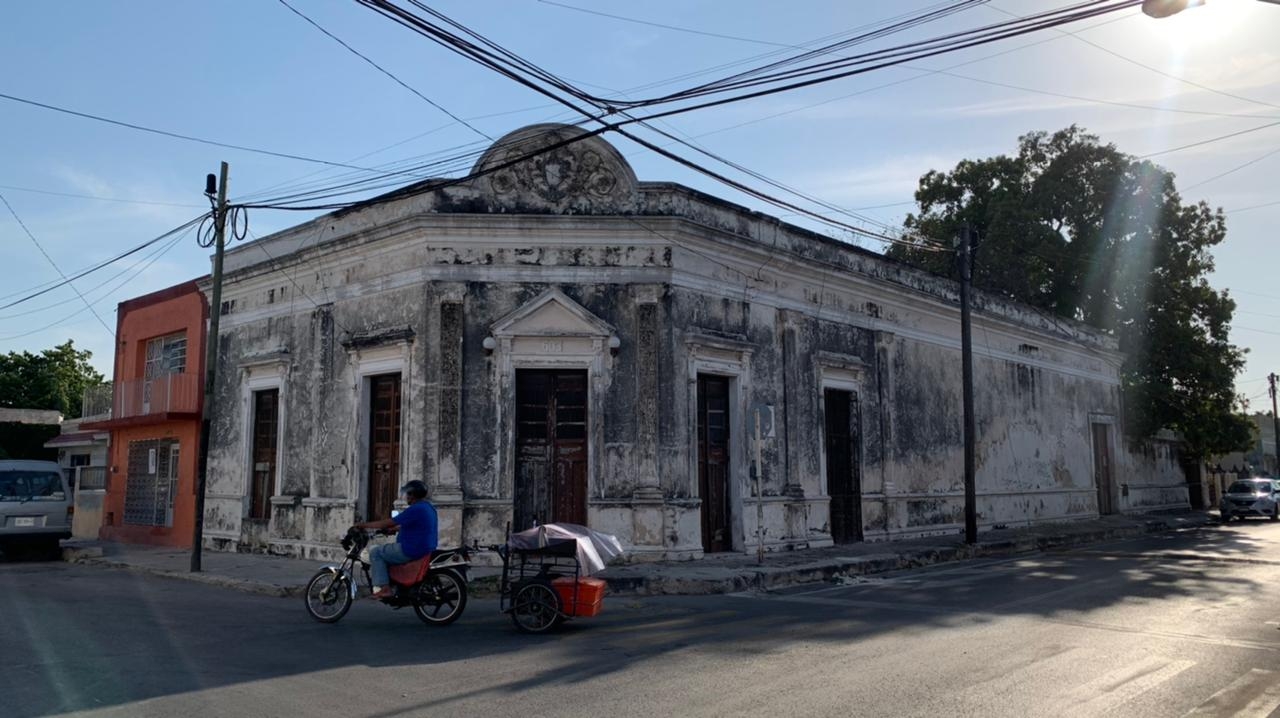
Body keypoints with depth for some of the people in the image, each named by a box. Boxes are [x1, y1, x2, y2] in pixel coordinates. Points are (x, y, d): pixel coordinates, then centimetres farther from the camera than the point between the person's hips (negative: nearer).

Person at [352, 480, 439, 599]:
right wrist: (394, 529, 29)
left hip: (412, 551, -10)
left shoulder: (416, 509, -18)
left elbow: (388, 523, -17)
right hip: (425, 549, 10)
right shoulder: (429, 507, 12)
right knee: (387, 551, 29)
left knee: (375, 552, -1)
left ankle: (384, 588, -7)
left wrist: (364, 525, -9)